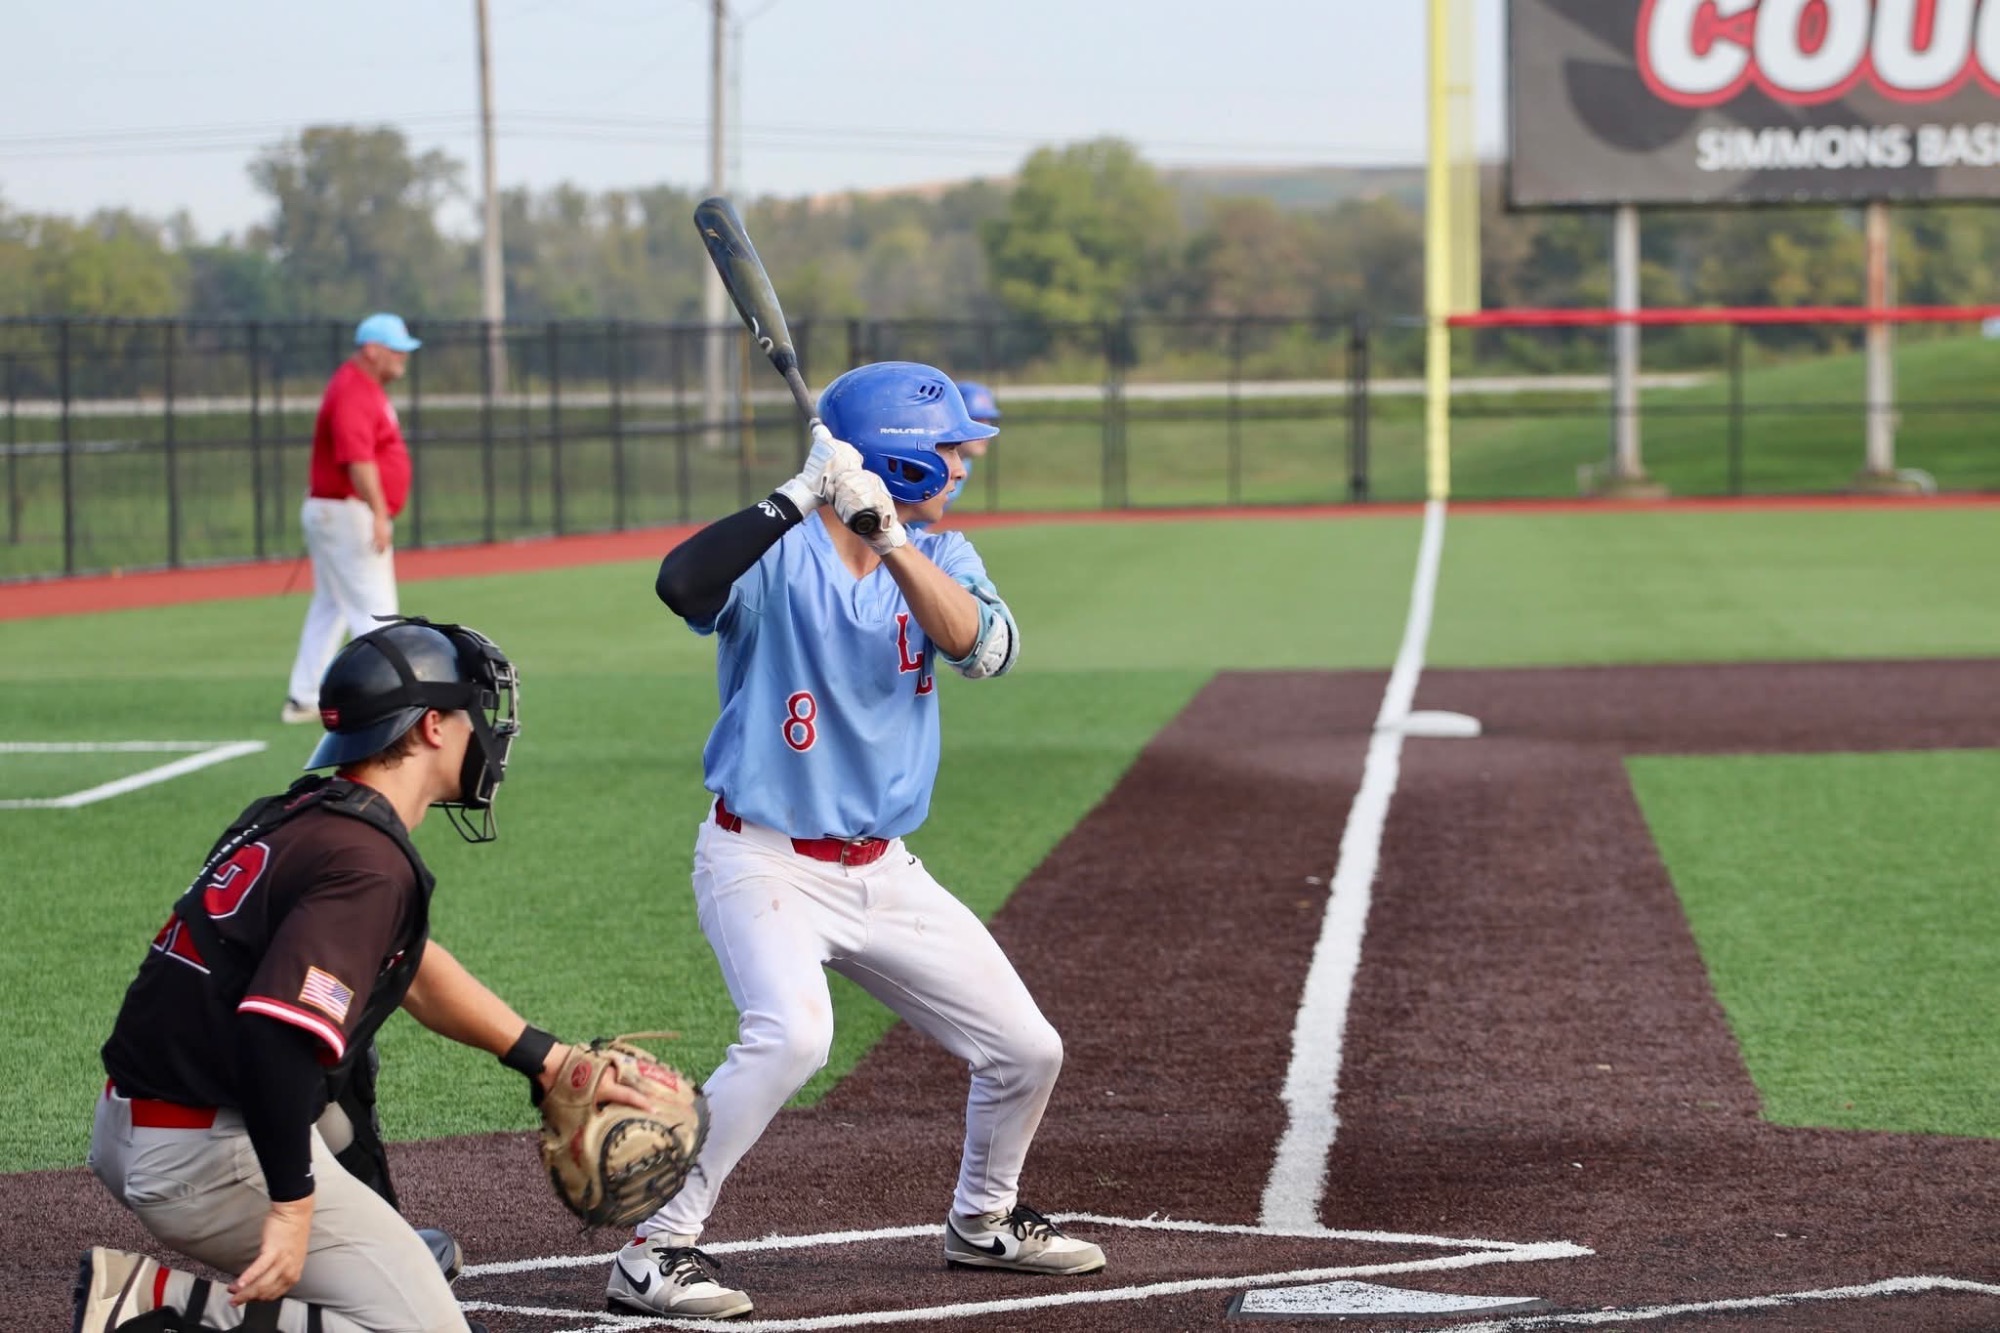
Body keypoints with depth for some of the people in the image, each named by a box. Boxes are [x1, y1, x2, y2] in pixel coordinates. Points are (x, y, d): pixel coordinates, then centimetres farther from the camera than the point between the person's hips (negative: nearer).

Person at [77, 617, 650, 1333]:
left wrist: (547, 1059, 28)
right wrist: (292, 1200, -25)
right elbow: (277, 1033, -31)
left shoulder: (296, 815, 12)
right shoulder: (372, 864, -18)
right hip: (204, 1158, -10)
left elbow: (413, 969, 25)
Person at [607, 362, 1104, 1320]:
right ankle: (653, 1256, -23)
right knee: (791, 1033, -32)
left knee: (1027, 1050, 8)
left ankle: (984, 1221, 35)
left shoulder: (939, 558, 4)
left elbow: (983, 648, -18)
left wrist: (887, 537, -30)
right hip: (764, 863, -7)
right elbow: (681, 585, -35)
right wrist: (798, 498, -37)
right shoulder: (778, 557, -13)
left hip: (883, 873, 7)